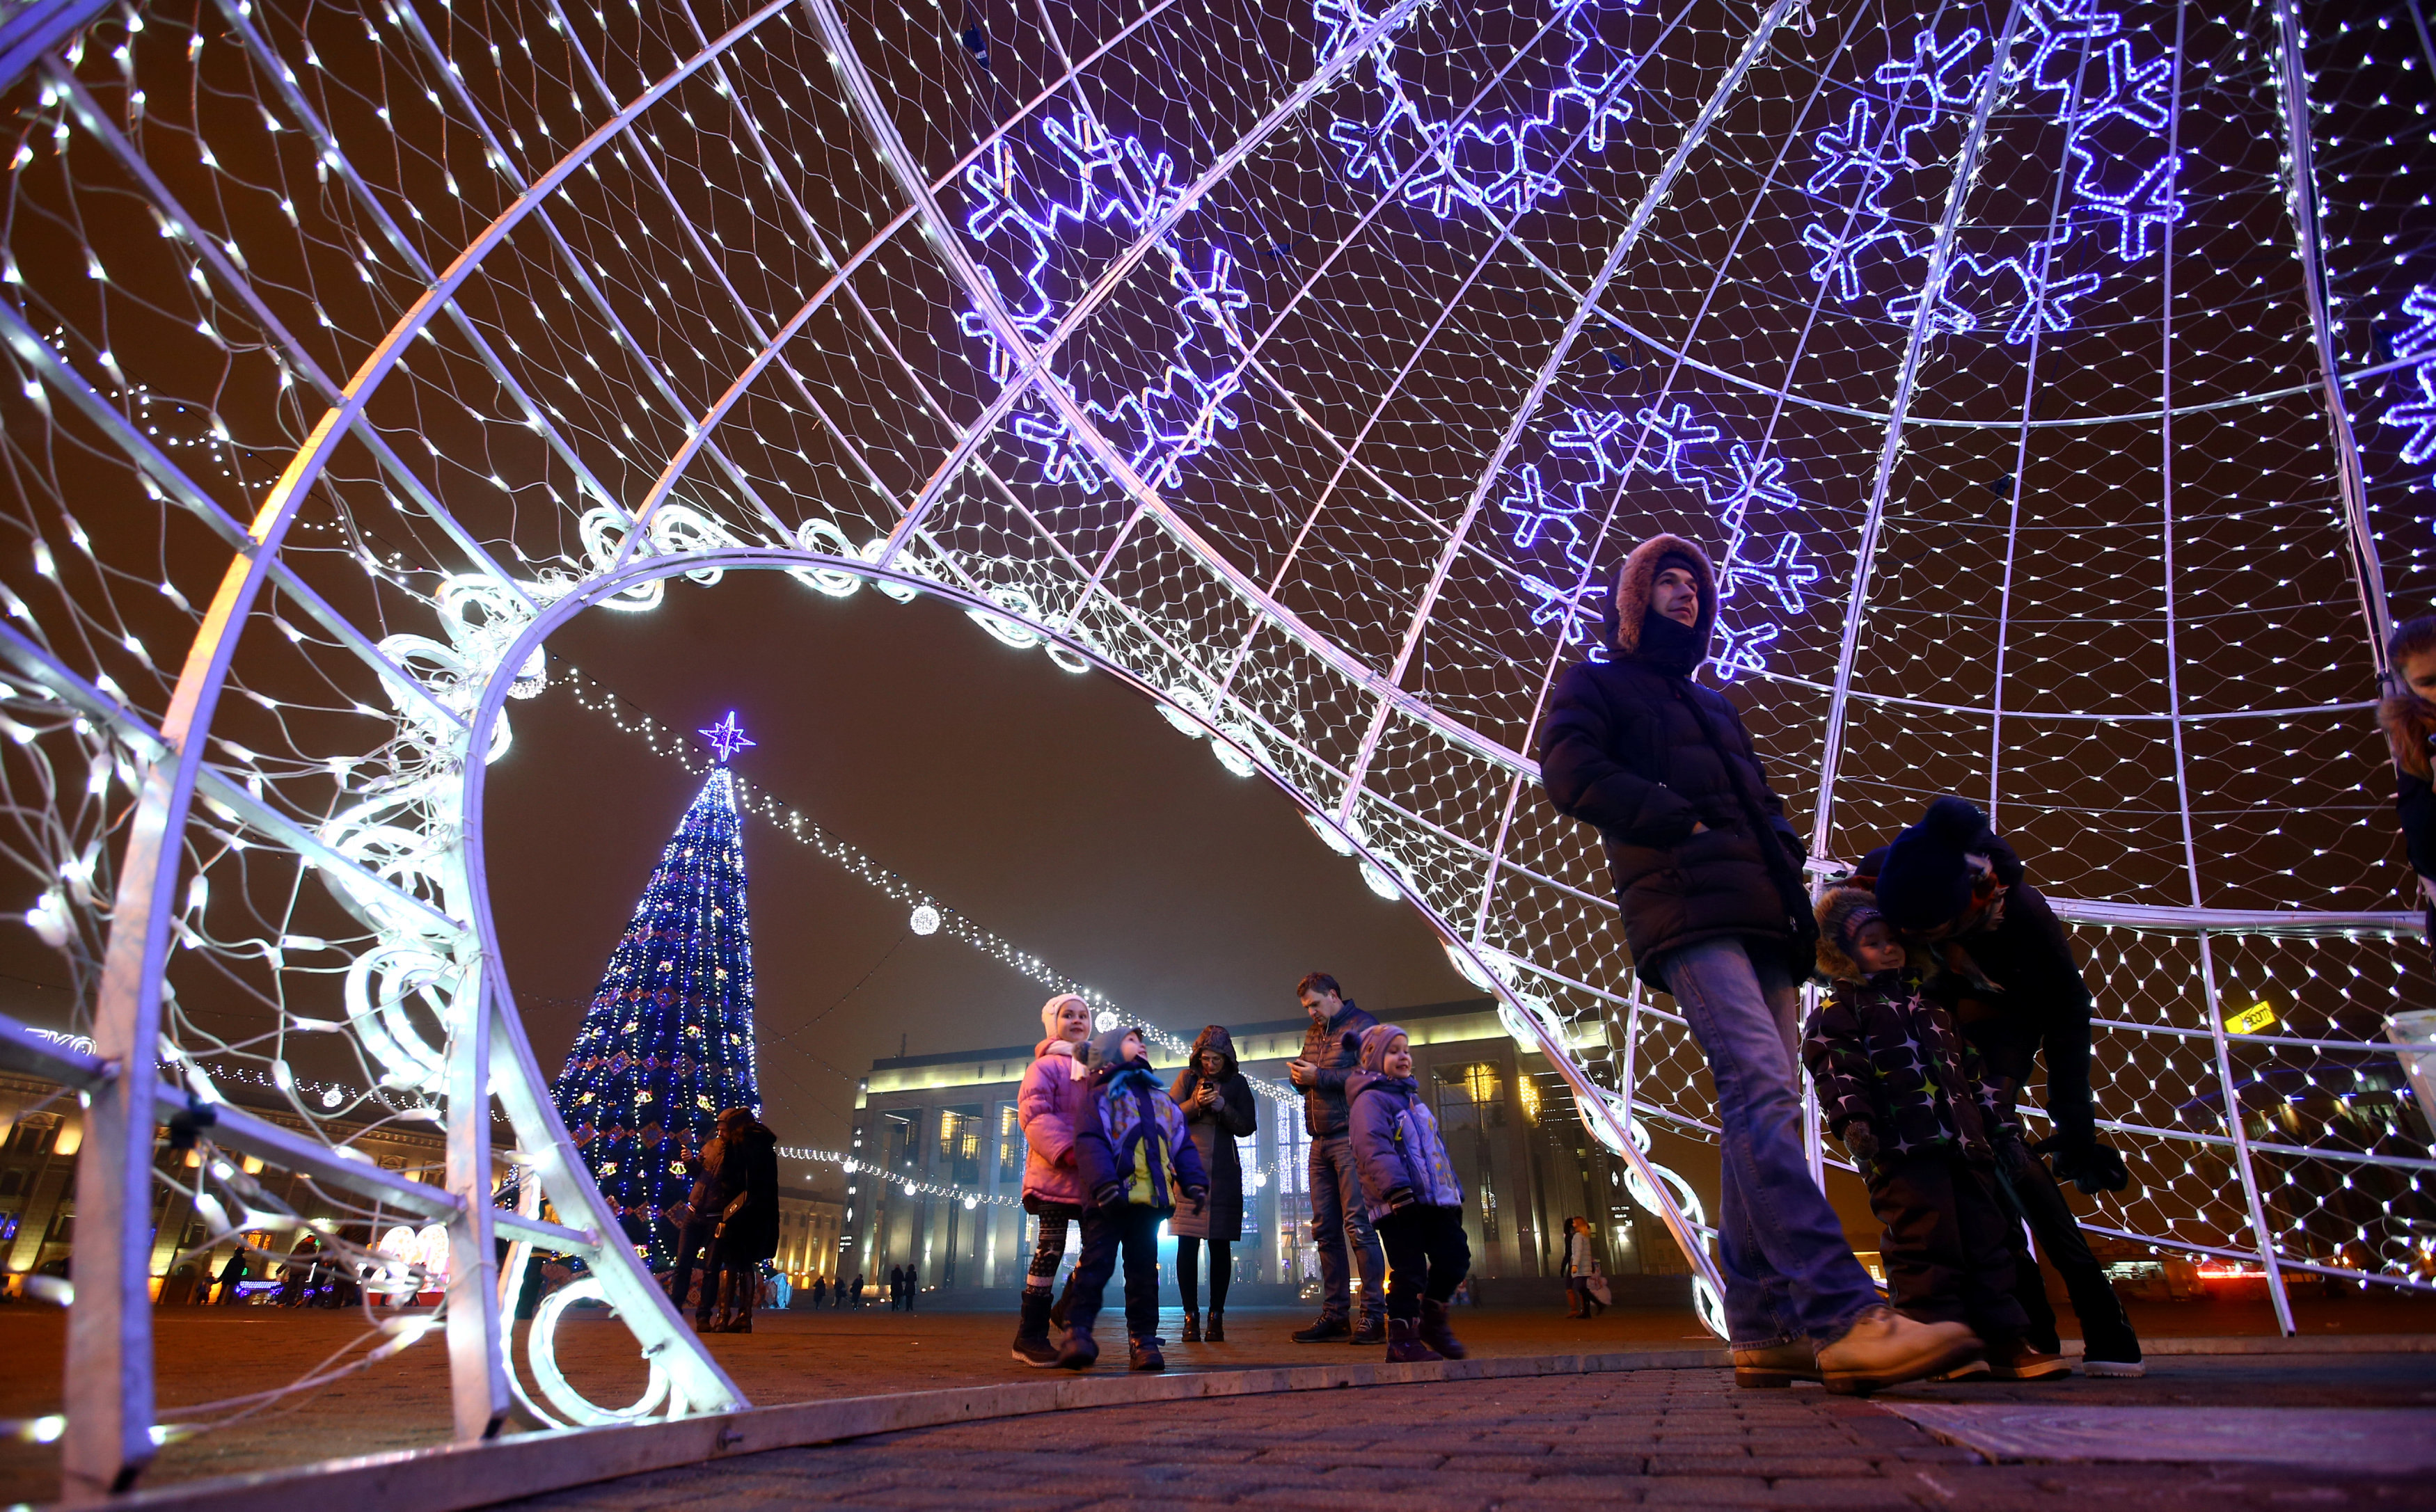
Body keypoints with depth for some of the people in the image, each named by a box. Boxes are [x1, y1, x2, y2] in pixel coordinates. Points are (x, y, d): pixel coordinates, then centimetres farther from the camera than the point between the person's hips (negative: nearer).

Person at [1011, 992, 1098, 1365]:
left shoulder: (1096, 1067, 19)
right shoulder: (1046, 1065, -1)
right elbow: (1033, 1112, -13)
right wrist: (1064, 1150, -24)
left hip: (1093, 1176, 7)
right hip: (1056, 1176, -7)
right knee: (1051, 1250, -5)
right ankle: (1030, 1335, 4)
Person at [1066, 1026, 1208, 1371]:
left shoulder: (1162, 1099, 24)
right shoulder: (1103, 1094, 4)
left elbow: (1183, 1144, 19)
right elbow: (1090, 1142, -9)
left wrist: (1194, 1183, 5)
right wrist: (1104, 1184, -22)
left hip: (1152, 1200, 6)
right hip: (1114, 1199, -5)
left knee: (1144, 1269, 9)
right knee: (1097, 1262, -9)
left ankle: (1144, 1339, 14)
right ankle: (1078, 1333, -6)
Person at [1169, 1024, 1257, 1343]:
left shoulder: (1237, 1083, 8)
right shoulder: (1187, 1078, 6)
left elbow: (1247, 1127, 2)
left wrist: (1223, 1107, -13)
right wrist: (1194, 1104, -16)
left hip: (1224, 1173, 1)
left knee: (1220, 1245, 1)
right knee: (1188, 1244, -4)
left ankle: (1216, 1317, 8)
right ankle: (1191, 1317, 4)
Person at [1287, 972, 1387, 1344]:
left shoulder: (1361, 1025, -4)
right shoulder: (1313, 1033, 21)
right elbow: (1305, 1080, 25)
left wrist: (1319, 1077, -16)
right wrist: (1298, 1073, 1)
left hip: (1350, 1139, -8)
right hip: (1321, 1142, 8)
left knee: (1358, 1225, -9)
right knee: (1325, 1229, 8)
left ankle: (1374, 1316, -3)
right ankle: (1335, 1315, 14)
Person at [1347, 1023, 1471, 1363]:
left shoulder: (1414, 1098, 23)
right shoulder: (1369, 1099, -8)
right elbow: (1374, 1147, -22)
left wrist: (1455, 1192, 26)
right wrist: (1397, 1189, -31)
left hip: (1434, 1198, 9)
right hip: (1398, 1205, -9)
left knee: (1456, 1257, 9)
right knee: (1410, 1271, -6)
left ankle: (1432, 1318, 28)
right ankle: (1402, 1341, 6)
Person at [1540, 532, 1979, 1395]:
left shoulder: (1713, 706, 35)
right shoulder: (1594, 684, 12)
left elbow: (1759, 801, 30)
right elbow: (1571, 771, -6)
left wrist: (1783, 851, 7)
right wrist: (1684, 819, -10)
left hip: (1763, 919, 8)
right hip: (1689, 913, -8)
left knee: (1760, 1112, 3)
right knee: (1762, 1090, -22)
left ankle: (1763, 1326, 6)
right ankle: (1844, 1316, -28)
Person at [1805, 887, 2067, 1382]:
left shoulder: (1930, 1002, 28)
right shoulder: (1839, 1009, 5)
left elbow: (1970, 1067, 30)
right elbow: (1834, 1065, -8)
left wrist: (1999, 1127, 25)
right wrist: (1852, 1117, -23)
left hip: (1963, 1142, 7)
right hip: (1901, 1144, -7)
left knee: (1986, 1235, 6)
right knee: (1925, 1238, -11)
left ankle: (2004, 1341, 11)